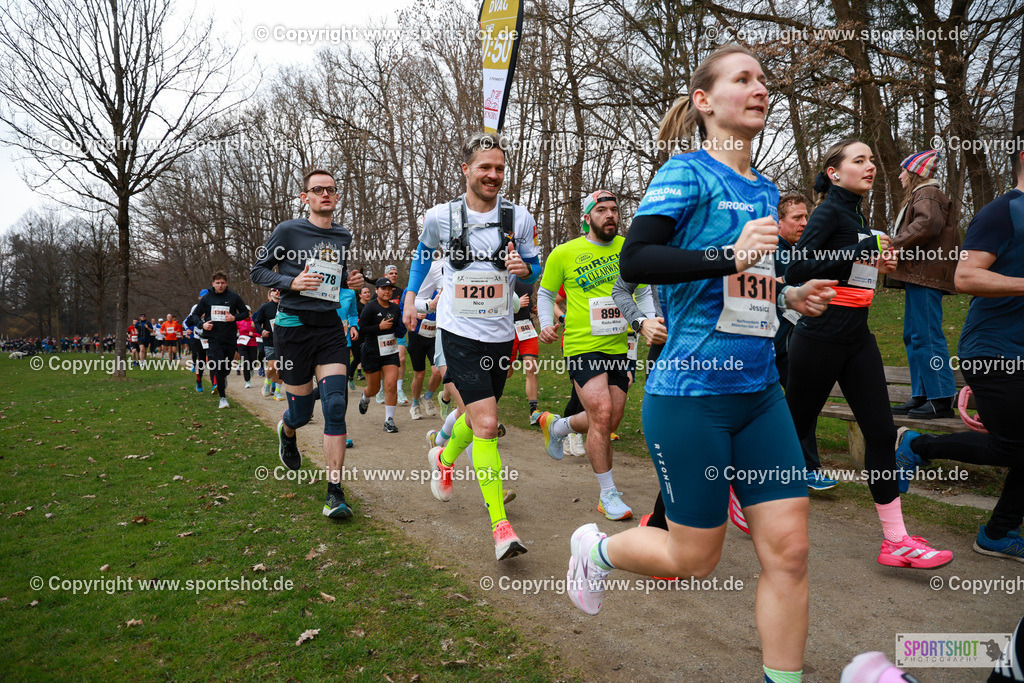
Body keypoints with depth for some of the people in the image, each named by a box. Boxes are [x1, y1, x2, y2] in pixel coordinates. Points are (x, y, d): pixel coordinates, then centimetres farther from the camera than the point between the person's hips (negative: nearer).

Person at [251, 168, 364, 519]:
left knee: (336, 406, -11)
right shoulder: (288, 231, -4)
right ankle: (286, 432, 46)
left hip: (330, 327, 3)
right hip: (293, 326, -3)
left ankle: (335, 493, -7)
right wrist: (292, 282, -15)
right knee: (301, 412, 5)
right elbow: (257, 271, 1)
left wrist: (349, 281, 5)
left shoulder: (344, 237, 11)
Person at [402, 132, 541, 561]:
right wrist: (411, 295, 17)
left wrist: (524, 269, -13)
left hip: (500, 335, 3)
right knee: (487, 424, -14)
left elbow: (534, 269, 9)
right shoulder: (440, 217, -4)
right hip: (460, 333, -3)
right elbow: (424, 251, 18)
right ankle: (500, 525, -9)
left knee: (478, 416, 19)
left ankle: (444, 458, 52)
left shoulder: (519, 219, -2)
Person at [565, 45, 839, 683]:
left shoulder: (765, 189, 15)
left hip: (760, 391, 7)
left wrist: (788, 295, 10)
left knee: (789, 548, 4)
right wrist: (728, 256, -29)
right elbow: (634, 260, -21)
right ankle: (596, 547, 34)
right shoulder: (688, 172, -7)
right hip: (691, 394, -7)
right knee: (696, 559, 6)